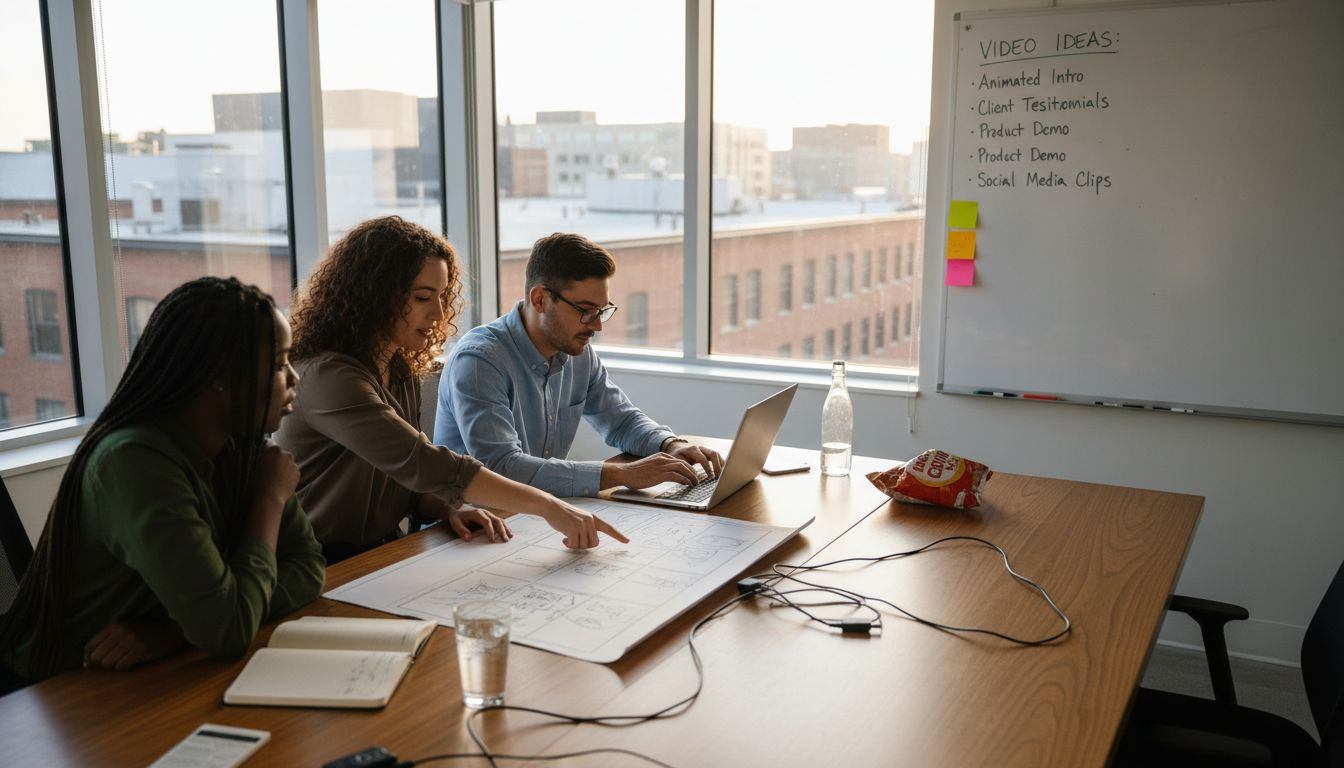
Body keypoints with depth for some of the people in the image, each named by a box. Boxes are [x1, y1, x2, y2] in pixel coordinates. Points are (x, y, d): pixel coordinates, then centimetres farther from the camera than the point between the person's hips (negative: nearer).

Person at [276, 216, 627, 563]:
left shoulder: (401, 374, 10)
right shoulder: (327, 377, -19)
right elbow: (421, 464, -28)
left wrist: (450, 508, -9)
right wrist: (548, 506, -29)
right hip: (325, 567, -7)